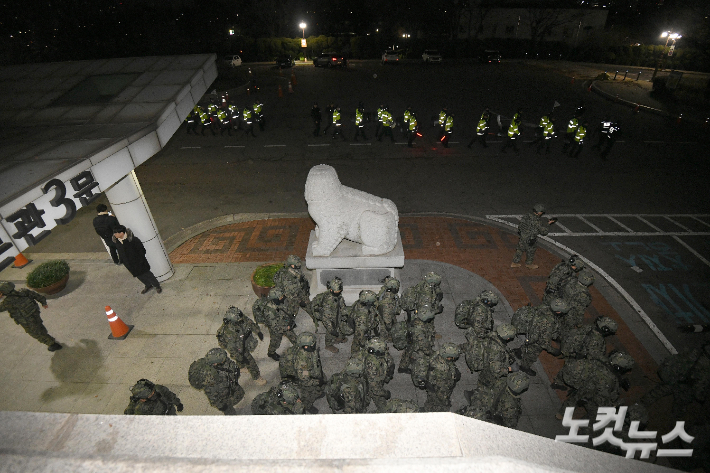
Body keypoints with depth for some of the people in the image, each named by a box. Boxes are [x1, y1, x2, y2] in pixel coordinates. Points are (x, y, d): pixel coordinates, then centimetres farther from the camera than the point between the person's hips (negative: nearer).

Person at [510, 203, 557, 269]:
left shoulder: (527, 215, -8)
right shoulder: (537, 221, -29)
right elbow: (544, 231, -17)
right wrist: (548, 224, -5)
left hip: (522, 236, 7)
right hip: (530, 240, -7)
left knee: (520, 249, 23)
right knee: (531, 251, 20)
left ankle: (514, 263, 36)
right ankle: (528, 264, 44)